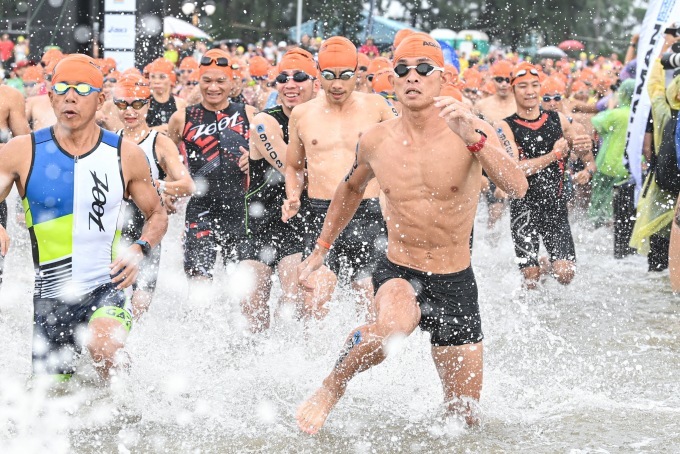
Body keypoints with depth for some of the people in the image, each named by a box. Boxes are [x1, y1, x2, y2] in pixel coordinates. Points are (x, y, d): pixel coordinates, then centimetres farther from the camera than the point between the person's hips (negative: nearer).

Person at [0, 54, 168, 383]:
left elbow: (157, 214, 13)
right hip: (50, 297, 2)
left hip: (106, 289, -2)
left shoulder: (126, 155, 0)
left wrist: (140, 250, -8)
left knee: (104, 346, -35)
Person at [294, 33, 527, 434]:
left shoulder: (471, 131, -12)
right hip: (399, 272, 0)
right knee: (394, 327, -38)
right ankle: (332, 389, -11)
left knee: (466, 417, 6)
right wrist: (322, 248, 24)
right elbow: (351, 189, 19)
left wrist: (473, 139, -41)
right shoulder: (376, 141, -3)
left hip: (456, 282, 0)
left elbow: (517, 189, -28)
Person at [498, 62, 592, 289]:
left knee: (565, 274, -10)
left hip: (556, 206, 2)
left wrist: (584, 146, -2)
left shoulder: (558, 120, 6)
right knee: (530, 277, -2)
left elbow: (577, 146, 23)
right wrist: (554, 155, -19)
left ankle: (548, 266, 25)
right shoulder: (506, 127, -6)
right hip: (524, 208, -2)